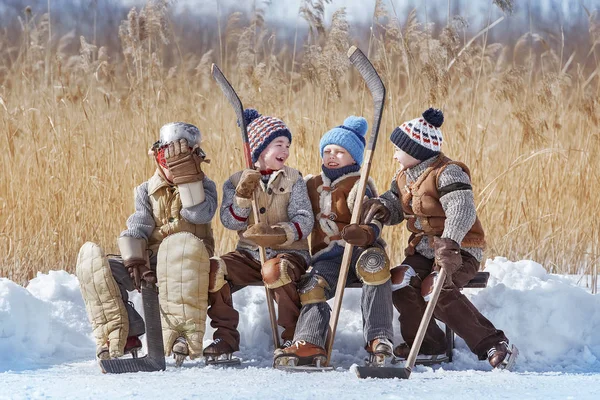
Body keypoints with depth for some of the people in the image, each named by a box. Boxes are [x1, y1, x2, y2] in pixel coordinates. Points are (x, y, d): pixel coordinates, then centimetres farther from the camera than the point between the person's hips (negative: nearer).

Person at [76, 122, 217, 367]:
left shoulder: (203, 186, 8)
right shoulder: (147, 190, 15)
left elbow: (200, 214, -14)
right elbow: (136, 230, 0)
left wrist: (185, 176, -15)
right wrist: (136, 263, -17)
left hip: (188, 267, -4)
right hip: (150, 263, 4)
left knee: (180, 244, -41)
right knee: (91, 256, -17)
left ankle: (184, 335, -41)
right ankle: (122, 335, -21)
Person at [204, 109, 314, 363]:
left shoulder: (293, 180, 2)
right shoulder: (236, 182, 7)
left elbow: (304, 221, -9)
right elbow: (231, 222, -4)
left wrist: (279, 234, -27)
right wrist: (243, 196, -19)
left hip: (288, 253, -3)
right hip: (249, 254, 3)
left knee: (275, 270, -38)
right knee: (213, 269, -23)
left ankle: (292, 336, -21)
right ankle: (225, 336, -9)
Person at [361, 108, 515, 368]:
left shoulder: (448, 173, -16)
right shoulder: (404, 177, 11)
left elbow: (462, 210, -31)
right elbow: (395, 206, 25)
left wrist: (449, 242, -47)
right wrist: (381, 207, -1)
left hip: (459, 250, -7)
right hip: (423, 248, 8)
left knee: (436, 289, -32)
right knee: (400, 282, -20)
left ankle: (492, 344, -25)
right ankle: (427, 343, -2)